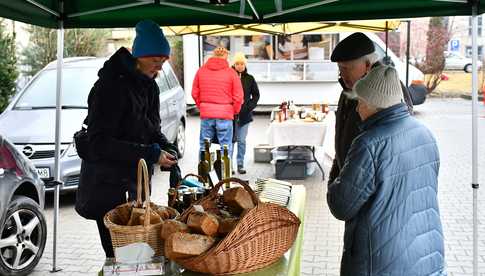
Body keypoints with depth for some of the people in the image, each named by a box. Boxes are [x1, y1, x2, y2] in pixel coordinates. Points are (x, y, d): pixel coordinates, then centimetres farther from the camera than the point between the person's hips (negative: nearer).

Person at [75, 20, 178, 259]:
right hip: (108, 184, -8)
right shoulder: (110, 86, -18)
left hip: (138, 177, 8)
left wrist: (167, 149, -7)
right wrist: (150, 154, -25)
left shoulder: (148, 86, 8)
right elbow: (99, 143, -22)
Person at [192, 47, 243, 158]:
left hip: (206, 115, 3)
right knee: (226, 146, 2)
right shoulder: (231, 73, -4)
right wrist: (234, 111, 12)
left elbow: (195, 93, 9)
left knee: (204, 146, 11)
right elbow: (238, 96, -3)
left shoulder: (201, 71, 5)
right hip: (225, 115, -3)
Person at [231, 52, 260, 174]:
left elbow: (256, 95, 13)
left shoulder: (250, 79, 7)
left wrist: (250, 107, 0)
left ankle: (240, 164, 14)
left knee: (241, 140, 5)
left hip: (244, 114, 2)